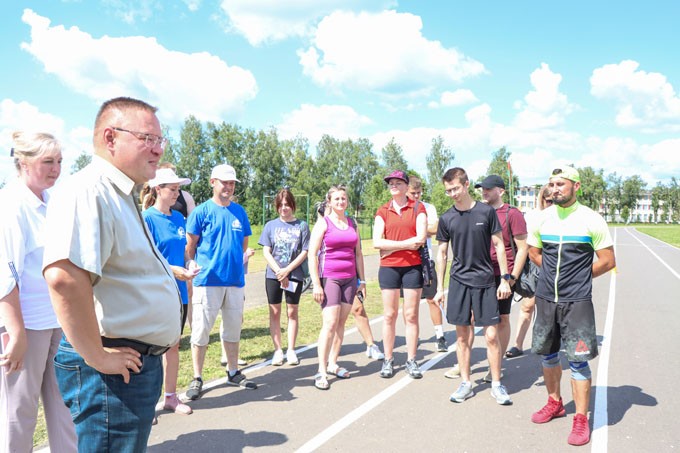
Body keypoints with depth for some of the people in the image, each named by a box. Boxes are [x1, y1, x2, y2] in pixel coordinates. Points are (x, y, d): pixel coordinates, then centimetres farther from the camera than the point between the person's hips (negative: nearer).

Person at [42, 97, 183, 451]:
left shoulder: (122, 196, 15)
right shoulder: (88, 191, -20)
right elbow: (63, 276, -35)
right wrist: (97, 357, -26)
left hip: (141, 363, 10)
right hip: (114, 368, -10)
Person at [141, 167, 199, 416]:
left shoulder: (178, 218, 9)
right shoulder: (146, 218, -11)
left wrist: (188, 269, 2)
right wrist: (172, 270, -21)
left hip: (178, 292, 6)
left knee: (173, 345, 15)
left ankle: (171, 396, 28)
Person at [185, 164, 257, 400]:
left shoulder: (239, 211, 9)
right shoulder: (202, 211, -3)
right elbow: (189, 246, -2)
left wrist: (234, 262, 11)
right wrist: (192, 266, -11)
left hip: (235, 280, 5)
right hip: (208, 280, -4)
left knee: (234, 328, 14)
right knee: (201, 330, 0)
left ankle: (233, 372, 29)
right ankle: (197, 379, 13)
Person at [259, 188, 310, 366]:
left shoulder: (301, 225, 0)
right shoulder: (271, 225, 4)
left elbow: (304, 252, -4)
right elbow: (266, 252, 0)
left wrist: (287, 270, -12)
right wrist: (279, 272, -12)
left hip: (294, 275, -1)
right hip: (273, 275, 1)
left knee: (292, 312, 5)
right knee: (275, 312, 5)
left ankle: (291, 350, 14)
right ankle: (278, 350, 14)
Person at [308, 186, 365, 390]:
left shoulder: (352, 224, 13)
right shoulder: (323, 223, -3)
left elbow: (358, 253, 17)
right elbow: (312, 254, -8)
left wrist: (362, 279, 14)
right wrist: (316, 284, -14)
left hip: (349, 279, 5)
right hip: (329, 278, -5)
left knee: (341, 322, 7)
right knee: (330, 323, -11)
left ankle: (332, 363, 18)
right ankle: (321, 371, -6)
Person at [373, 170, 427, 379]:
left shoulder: (418, 208, 3)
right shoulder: (382, 211, 6)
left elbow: (421, 238, -10)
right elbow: (377, 242, -6)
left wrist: (392, 246, -11)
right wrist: (406, 244, -11)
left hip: (413, 267, -1)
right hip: (388, 268, 1)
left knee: (411, 315, 4)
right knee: (390, 315, 6)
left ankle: (411, 360, 14)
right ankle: (388, 360, 15)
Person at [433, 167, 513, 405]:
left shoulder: (486, 212, -3)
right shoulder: (446, 218, 2)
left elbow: (499, 245, 2)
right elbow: (441, 253, 8)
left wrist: (505, 279, -2)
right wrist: (440, 288, 6)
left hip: (485, 281, -1)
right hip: (458, 281, 2)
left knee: (492, 335, 0)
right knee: (462, 335, 7)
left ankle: (496, 384, 16)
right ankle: (466, 383, 20)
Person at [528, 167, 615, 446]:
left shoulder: (591, 220, -7)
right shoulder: (542, 218, 3)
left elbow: (608, 261, -3)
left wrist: (579, 277, 3)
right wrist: (556, 274, 8)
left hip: (577, 301, -4)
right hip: (545, 298, 5)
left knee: (578, 360, -3)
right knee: (547, 354, 15)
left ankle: (581, 419, 10)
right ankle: (555, 403, 35)